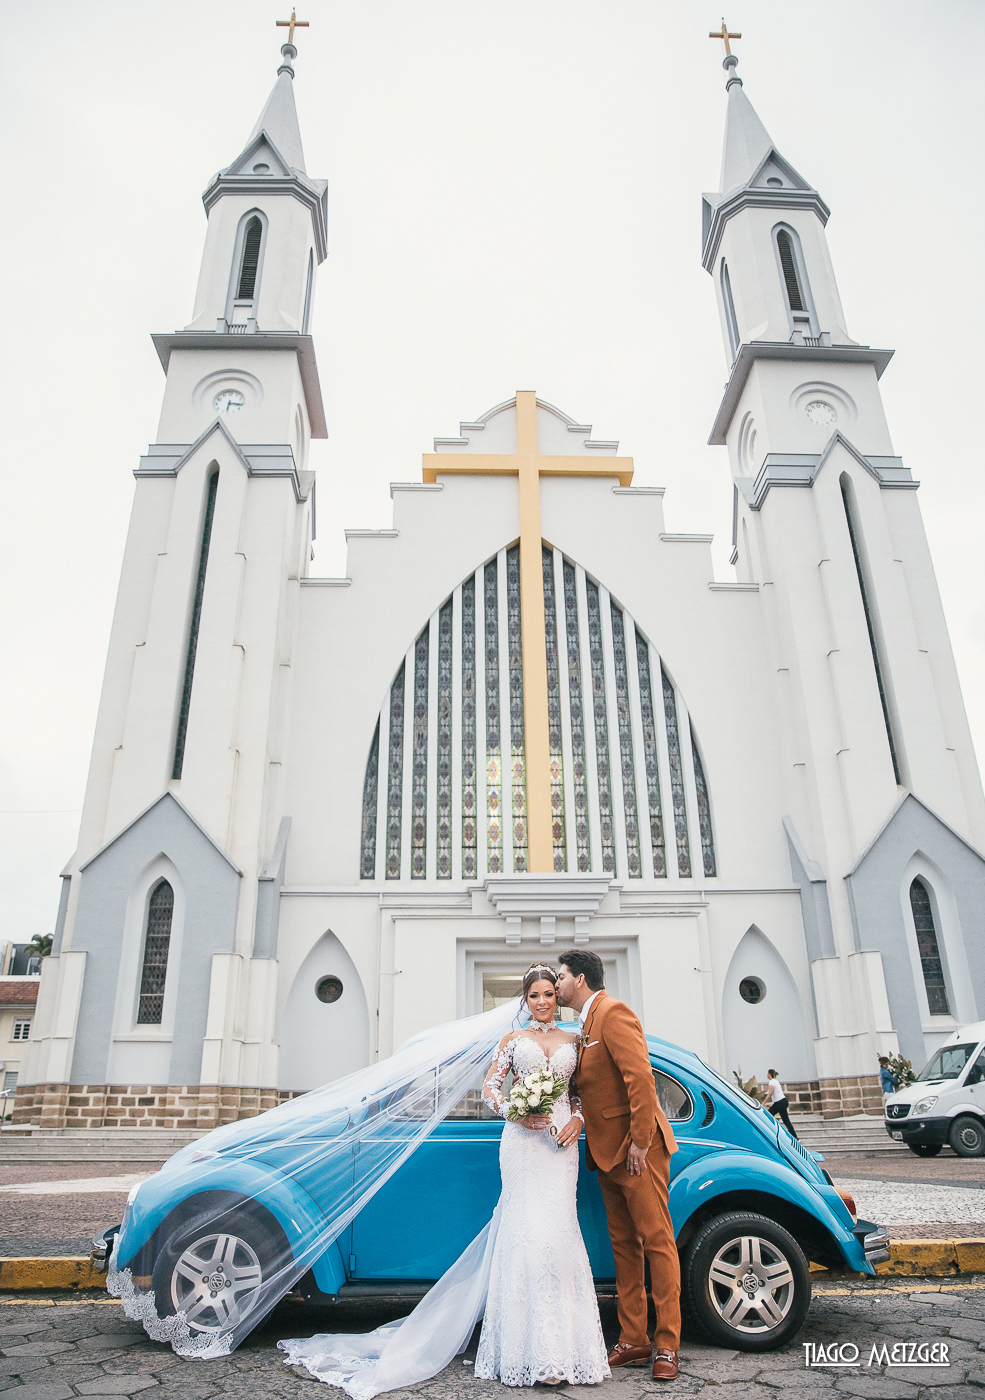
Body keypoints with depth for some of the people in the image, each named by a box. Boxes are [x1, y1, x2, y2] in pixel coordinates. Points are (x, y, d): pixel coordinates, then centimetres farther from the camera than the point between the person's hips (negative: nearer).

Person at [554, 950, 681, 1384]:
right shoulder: (587, 1024, 15)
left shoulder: (612, 1012, -15)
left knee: (657, 1241, 0)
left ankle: (667, 1346, 7)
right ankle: (633, 1340, 21)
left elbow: (640, 1077, -23)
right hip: (608, 1152, 10)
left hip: (636, 1149, -10)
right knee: (624, 1246, 13)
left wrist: (639, 1143, -22)